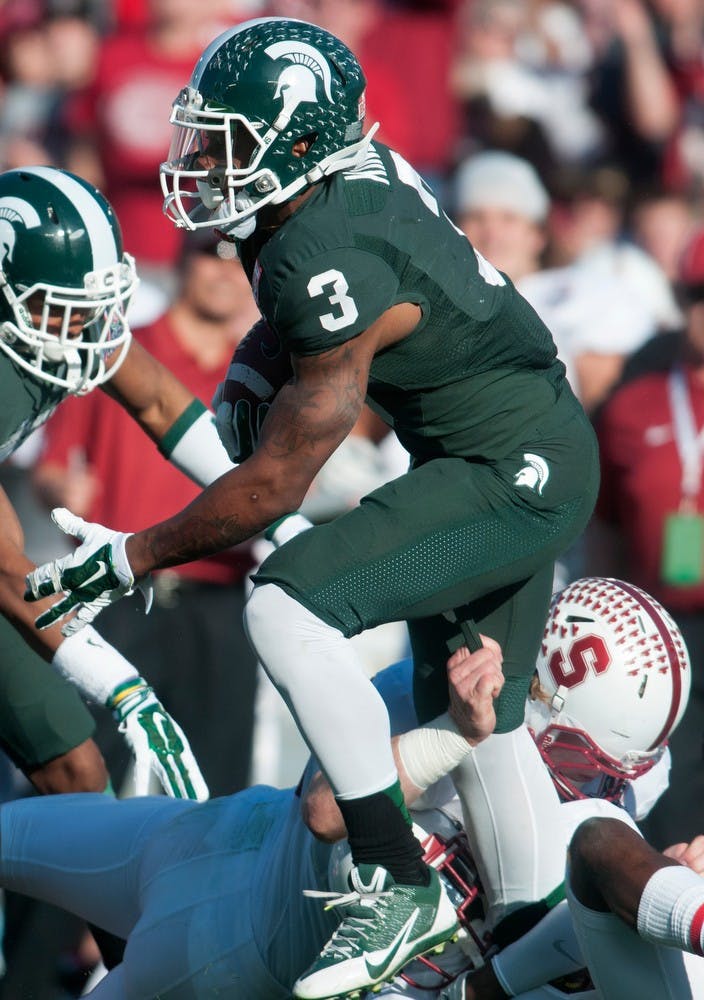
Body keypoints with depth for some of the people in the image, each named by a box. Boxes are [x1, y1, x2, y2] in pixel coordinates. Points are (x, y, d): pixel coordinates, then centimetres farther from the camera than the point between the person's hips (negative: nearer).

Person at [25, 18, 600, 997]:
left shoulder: (329, 262, -27)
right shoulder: (354, 171, -1)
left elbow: (278, 480, -21)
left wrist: (132, 557, -12)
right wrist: (251, 373, 4)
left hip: (514, 476, -10)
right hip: (528, 462, 10)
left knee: (291, 604, -22)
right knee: (471, 709, 21)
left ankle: (400, 884, -13)